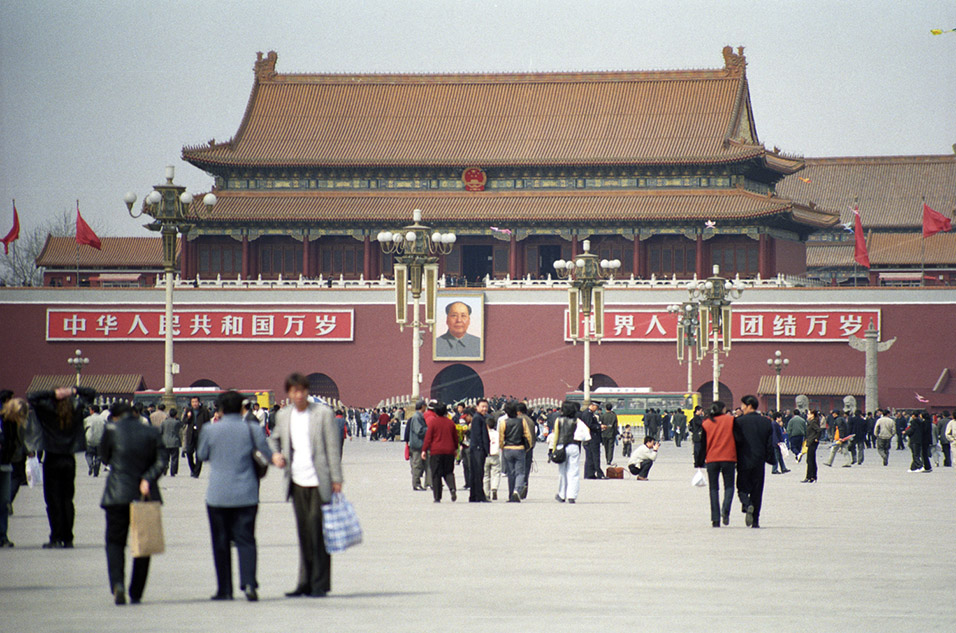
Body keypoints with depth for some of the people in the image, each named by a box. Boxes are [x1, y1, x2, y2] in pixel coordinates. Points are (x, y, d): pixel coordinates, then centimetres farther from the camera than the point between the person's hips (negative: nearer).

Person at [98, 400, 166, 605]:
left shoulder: (112, 429, -2)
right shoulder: (151, 432, 4)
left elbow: (105, 457, 9)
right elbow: (161, 461, -6)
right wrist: (147, 479, -12)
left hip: (118, 496, -2)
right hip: (145, 494, 2)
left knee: (115, 542, 5)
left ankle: (117, 583, -19)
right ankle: (136, 593, 10)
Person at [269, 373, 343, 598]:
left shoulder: (322, 413, -3)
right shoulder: (283, 415, 10)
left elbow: (333, 447, -4)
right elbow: (274, 440, 26)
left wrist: (336, 479, -8)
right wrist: (275, 455, 4)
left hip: (319, 482, -4)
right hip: (297, 483, 4)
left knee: (318, 532, -5)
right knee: (303, 534, 6)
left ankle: (320, 583, 0)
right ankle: (305, 582, 11)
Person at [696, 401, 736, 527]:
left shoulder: (706, 423, 5)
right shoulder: (731, 420, 1)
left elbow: (703, 444, 6)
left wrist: (699, 463, 11)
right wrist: (738, 460, 8)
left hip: (711, 460, 1)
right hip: (728, 459, -1)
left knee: (714, 488, 7)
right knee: (729, 486, 7)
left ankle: (715, 518, 0)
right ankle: (725, 510, -20)